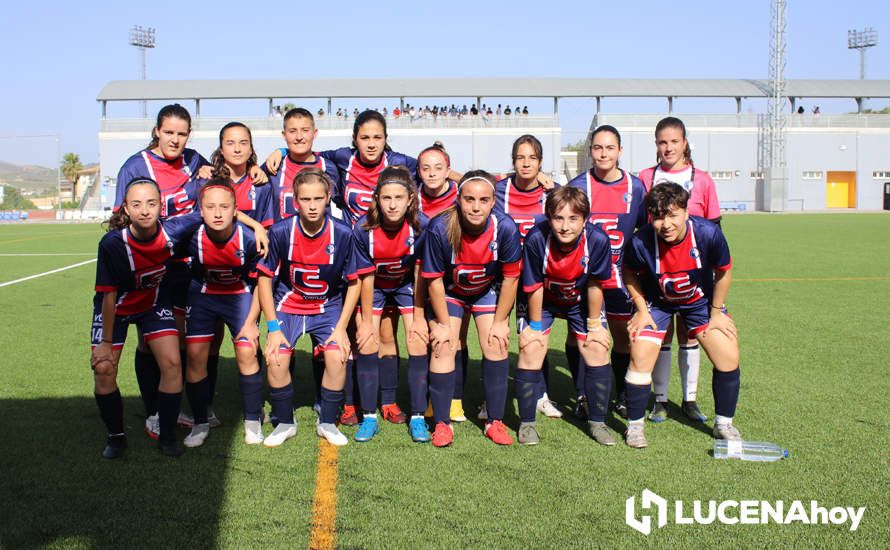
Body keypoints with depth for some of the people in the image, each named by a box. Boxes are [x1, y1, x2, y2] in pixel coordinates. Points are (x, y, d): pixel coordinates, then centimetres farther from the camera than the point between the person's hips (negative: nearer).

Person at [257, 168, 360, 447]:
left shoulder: (342, 234, -17)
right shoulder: (280, 232, -17)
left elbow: (353, 283, -5)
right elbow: (265, 278, -7)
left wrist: (341, 327, -11)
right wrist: (273, 327, -12)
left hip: (328, 306, 0)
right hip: (288, 305, 0)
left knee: (337, 356, -20)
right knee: (276, 359, -18)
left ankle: (327, 423, 3)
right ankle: (285, 422, 6)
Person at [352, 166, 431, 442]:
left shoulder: (421, 226, -29)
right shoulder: (363, 229, -28)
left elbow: (420, 274, -18)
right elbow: (366, 278, -18)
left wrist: (419, 316, -12)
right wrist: (366, 321, -12)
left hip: (407, 285, 0)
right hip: (375, 287, 0)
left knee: (418, 344, -8)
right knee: (367, 344, -7)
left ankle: (418, 417, 1)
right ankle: (369, 417, 4)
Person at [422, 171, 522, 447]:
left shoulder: (505, 228, -29)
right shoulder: (440, 229, -32)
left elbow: (510, 278, -14)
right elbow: (435, 280, -19)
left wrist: (500, 321, -10)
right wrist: (444, 324, -13)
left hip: (488, 291, 1)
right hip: (448, 292, -1)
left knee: (496, 344, -9)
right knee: (444, 347, -12)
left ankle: (495, 422, 4)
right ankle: (442, 423, 0)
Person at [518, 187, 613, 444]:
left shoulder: (598, 240, -31)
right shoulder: (536, 239, -34)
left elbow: (595, 285, -16)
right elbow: (534, 287, -20)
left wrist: (594, 324, -6)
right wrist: (535, 325, -11)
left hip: (580, 302, 1)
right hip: (542, 301, -1)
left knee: (598, 350, -6)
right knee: (531, 349, -13)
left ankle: (597, 422, 12)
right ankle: (526, 422, 3)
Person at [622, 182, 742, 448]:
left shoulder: (709, 233, -30)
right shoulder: (641, 242, -30)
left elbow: (723, 271, -10)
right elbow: (629, 273, -6)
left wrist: (716, 312, -4)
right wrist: (641, 309, -9)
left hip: (700, 300, 1)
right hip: (656, 303, -1)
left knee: (729, 358, -4)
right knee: (640, 358, -13)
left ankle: (724, 425, 17)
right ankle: (634, 425, 8)